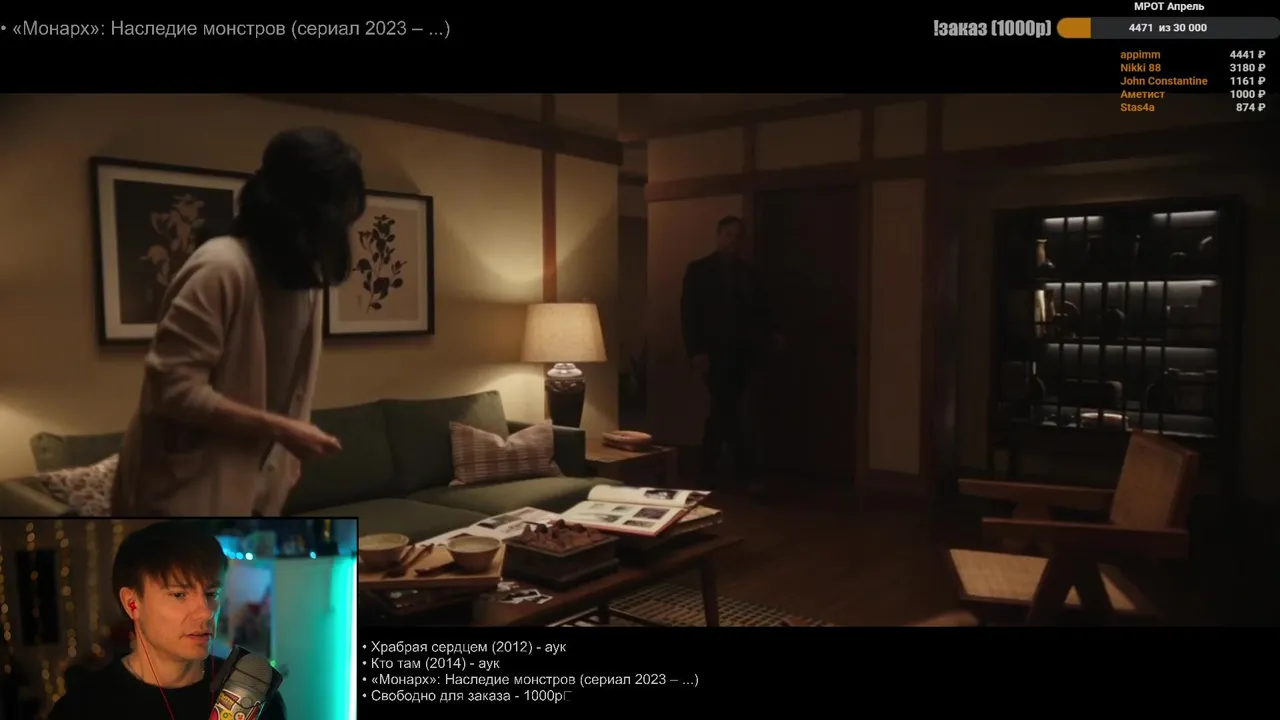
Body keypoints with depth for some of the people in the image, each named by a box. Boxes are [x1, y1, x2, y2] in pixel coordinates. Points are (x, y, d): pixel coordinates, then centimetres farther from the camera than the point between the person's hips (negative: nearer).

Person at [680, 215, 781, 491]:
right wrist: (696, 351, -15)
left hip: (741, 352, 5)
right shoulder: (699, 270, 0)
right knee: (728, 411, -10)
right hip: (714, 352, -5)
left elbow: (761, 308, 14)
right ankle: (744, 472, -7)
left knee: (722, 410, 9)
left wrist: (773, 331, -7)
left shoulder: (749, 272, 13)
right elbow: (689, 313, -6)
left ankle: (706, 468, 20)